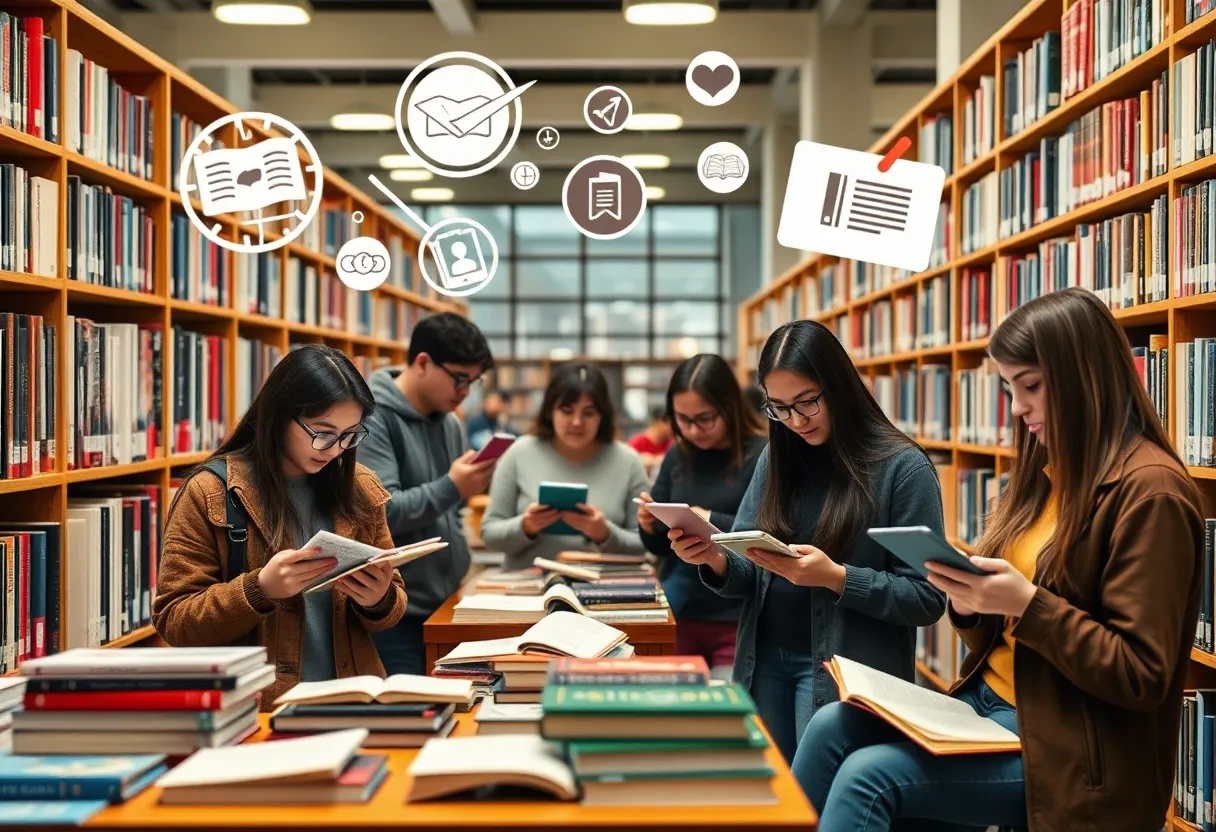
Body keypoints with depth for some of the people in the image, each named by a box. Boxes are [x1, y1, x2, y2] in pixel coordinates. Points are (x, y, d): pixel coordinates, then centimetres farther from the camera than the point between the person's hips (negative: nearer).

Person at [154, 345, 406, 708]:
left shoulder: (360, 489, 11)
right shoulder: (209, 493, 0)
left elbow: (394, 603, 19)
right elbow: (172, 621, -1)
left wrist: (379, 602, -5)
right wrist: (259, 589, -17)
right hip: (255, 712, -4)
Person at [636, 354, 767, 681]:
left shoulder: (763, 455, -9)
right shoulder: (677, 456, 7)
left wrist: (712, 523, -25)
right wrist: (650, 526, -8)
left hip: (740, 621, -5)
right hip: (677, 615, 5)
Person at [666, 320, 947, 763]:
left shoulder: (902, 467, -11)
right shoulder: (776, 459, 6)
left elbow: (927, 599, -12)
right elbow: (750, 577, 8)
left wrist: (836, 577, -25)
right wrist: (716, 560, -14)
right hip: (765, 659, 5)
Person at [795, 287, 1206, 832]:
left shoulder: (1150, 491, -14)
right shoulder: (1045, 473, 12)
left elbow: (1142, 677, -17)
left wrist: (1026, 603, -23)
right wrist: (970, 600, -6)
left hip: (1074, 747, -8)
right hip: (990, 702, 8)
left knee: (868, 775, -22)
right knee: (832, 727, -11)